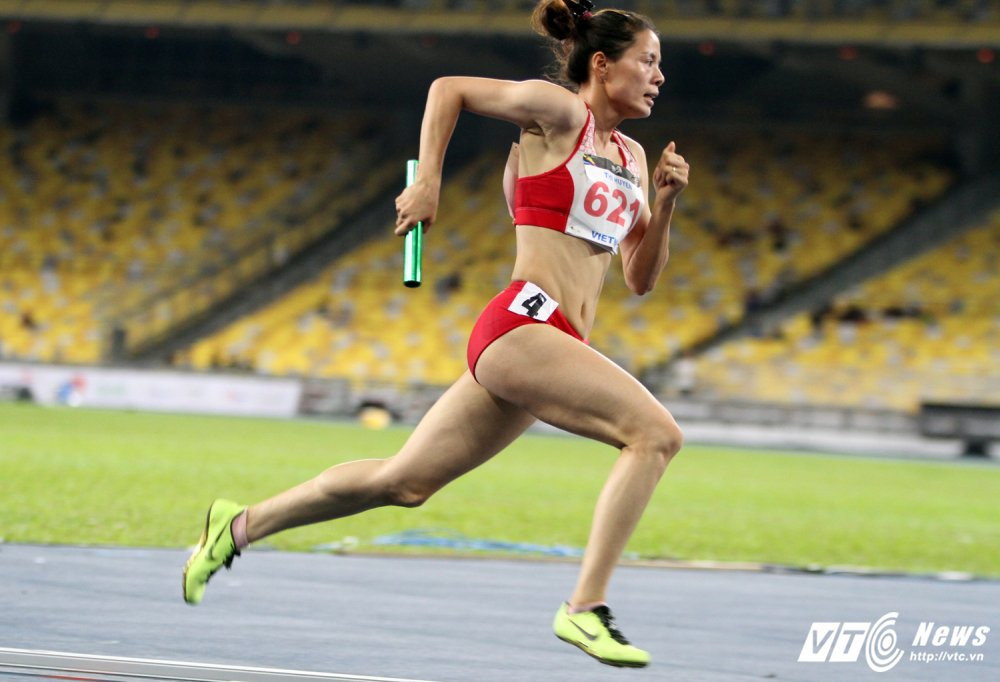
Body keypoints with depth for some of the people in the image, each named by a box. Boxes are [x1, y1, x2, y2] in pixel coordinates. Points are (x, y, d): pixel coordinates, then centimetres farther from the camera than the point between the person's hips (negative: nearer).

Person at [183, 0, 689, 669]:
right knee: (656, 432, -22)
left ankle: (240, 525, 25)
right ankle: (586, 608, -22)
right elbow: (448, 88, 5)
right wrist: (427, 181, -4)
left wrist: (665, 202, 5)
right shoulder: (558, 111, -1)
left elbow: (640, 277, 20)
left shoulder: (632, 157, 21)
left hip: (547, 346, 9)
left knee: (402, 482, 13)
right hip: (523, 323, -9)